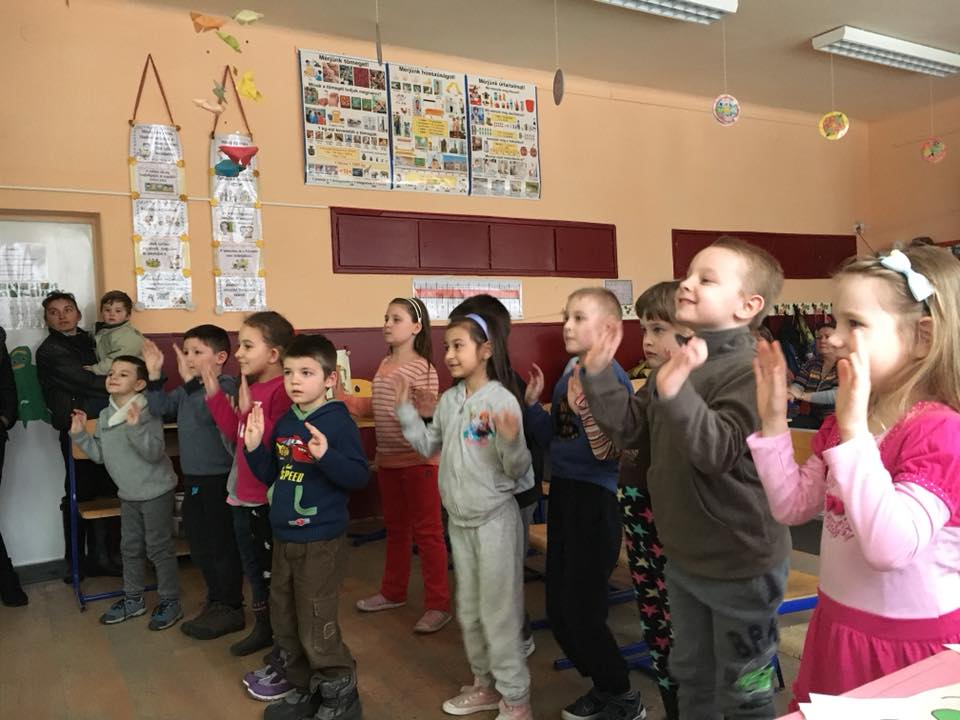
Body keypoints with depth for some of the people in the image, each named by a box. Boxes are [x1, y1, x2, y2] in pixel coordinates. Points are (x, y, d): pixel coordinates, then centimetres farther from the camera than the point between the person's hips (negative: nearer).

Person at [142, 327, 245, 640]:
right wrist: (154, 374, -2)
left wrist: (191, 379, -37)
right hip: (193, 479, 9)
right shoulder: (187, 389, 11)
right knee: (199, 546, 17)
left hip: (220, 479, -9)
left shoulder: (226, 386, -16)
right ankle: (216, 600, 33)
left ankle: (232, 609, 16)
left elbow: (207, 412, -31)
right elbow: (160, 408, 7)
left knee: (223, 544, 2)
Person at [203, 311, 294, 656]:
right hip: (245, 497, 9)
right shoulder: (250, 387, 7)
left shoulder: (283, 391, -22)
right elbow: (236, 433, 14)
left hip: (271, 500, -9)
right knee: (253, 566, 22)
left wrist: (249, 411, -32)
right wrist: (215, 394, 9)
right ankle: (263, 628, 41)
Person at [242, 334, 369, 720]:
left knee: (316, 625, -1)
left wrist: (326, 456, -35)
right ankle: (302, 689, 36)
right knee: (285, 619, 18)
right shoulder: (284, 423, 7)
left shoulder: (338, 422, -15)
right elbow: (270, 476, 14)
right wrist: (255, 447, -2)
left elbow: (359, 477, -20)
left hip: (322, 542, -8)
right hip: (284, 538, 8)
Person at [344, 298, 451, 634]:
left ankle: (438, 605, 10)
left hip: (418, 460, -8)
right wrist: (341, 397, 12)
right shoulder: (384, 365, 8)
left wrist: (425, 411, -38)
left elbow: (430, 417, -17)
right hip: (388, 459, 8)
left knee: (427, 531, 0)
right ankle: (393, 592, 36)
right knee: (395, 528, 20)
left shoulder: (423, 368, -14)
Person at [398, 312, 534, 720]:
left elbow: (517, 469, -17)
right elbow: (427, 446, 14)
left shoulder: (502, 401, -18)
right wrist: (405, 409, 6)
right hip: (459, 520, 8)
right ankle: (486, 684, 37)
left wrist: (510, 441, -37)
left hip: (495, 519, -7)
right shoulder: (448, 401, 4)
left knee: (498, 611, 2)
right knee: (468, 610, 19)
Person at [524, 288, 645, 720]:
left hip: (595, 499, -9)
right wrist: (532, 403, 3)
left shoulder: (612, 378, -16)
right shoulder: (567, 377, 8)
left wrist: (585, 411, -34)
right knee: (558, 611, 17)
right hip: (562, 494, 9)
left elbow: (612, 451, -23)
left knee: (582, 612, 2)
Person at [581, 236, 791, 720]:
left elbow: (718, 451, -33)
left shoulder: (750, 371, -22)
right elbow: (631, 430, 5)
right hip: (683, 557, 8)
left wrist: (676, 391, -46)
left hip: (741, 565, -8)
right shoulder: (676, 365, 3)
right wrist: (598, 374, -5)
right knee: (691, 676, 25)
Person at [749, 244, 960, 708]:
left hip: (913, 644, -7)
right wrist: (773, 421, -5)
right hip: (836, 627, 8)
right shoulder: (843, 421, 2)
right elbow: (792, 507, 4)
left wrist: (854, 431, -34)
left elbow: (890, 547, -34)